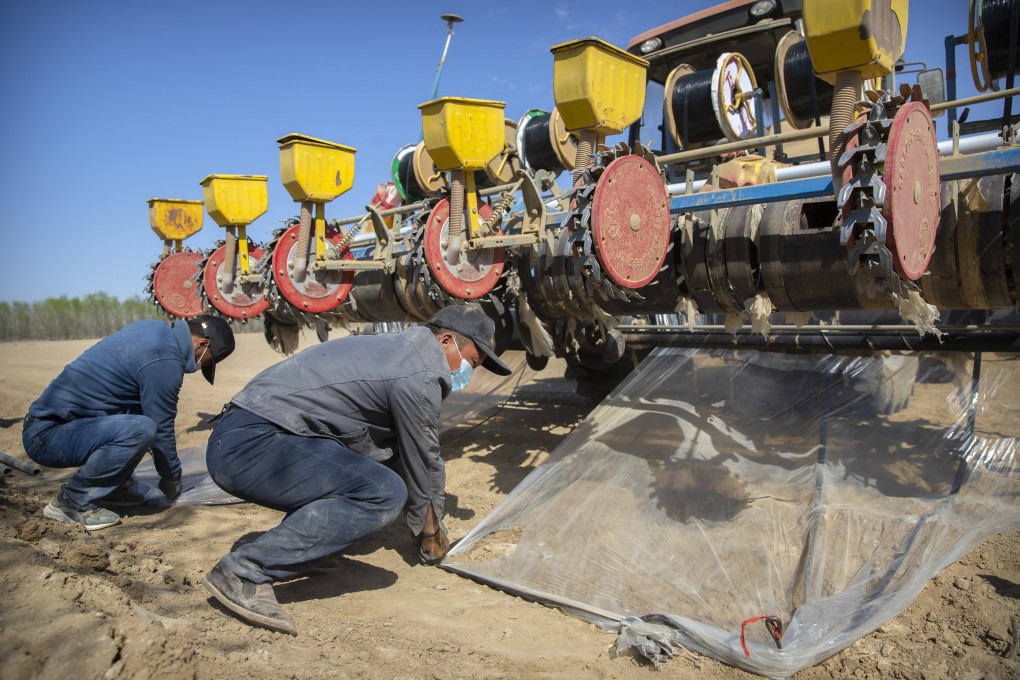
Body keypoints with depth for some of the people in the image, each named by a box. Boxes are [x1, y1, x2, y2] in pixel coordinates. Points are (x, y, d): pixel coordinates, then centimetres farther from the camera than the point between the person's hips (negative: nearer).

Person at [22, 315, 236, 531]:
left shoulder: (153, 327, 7)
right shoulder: (164, 362, -21)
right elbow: (162, 428, -13)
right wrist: (172, 480, 3)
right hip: (47, 434, -10)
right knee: (140, 429, -31)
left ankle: (109, 489, 15)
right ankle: (71, 501, -10)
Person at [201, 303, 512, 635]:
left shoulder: (394, 348, 18)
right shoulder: (420, 374, -12)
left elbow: (400, 453, 26)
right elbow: (422, 464, -2)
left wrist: (428, 526, 30)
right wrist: (431, 533, 16)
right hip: (251, 444, -10)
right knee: (385, 493, -23)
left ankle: (296, 548, 15)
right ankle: (244, 570, -15)